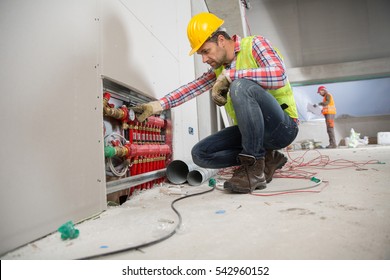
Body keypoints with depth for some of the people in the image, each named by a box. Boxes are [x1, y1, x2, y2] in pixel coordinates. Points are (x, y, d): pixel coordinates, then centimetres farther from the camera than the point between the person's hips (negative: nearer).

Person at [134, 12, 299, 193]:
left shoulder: (254, 44, -7)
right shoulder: (219, 68, 12)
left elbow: (279, 75, -26)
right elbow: (191, 88, -2)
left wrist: (229, 76, -23)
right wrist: (157, 105, -14)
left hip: (282, 126, -6)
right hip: (251, 130, 7)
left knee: (241, 87, -32)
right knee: (200, 154, -4)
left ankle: (254, 167, -22)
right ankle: (266, 159, 1)